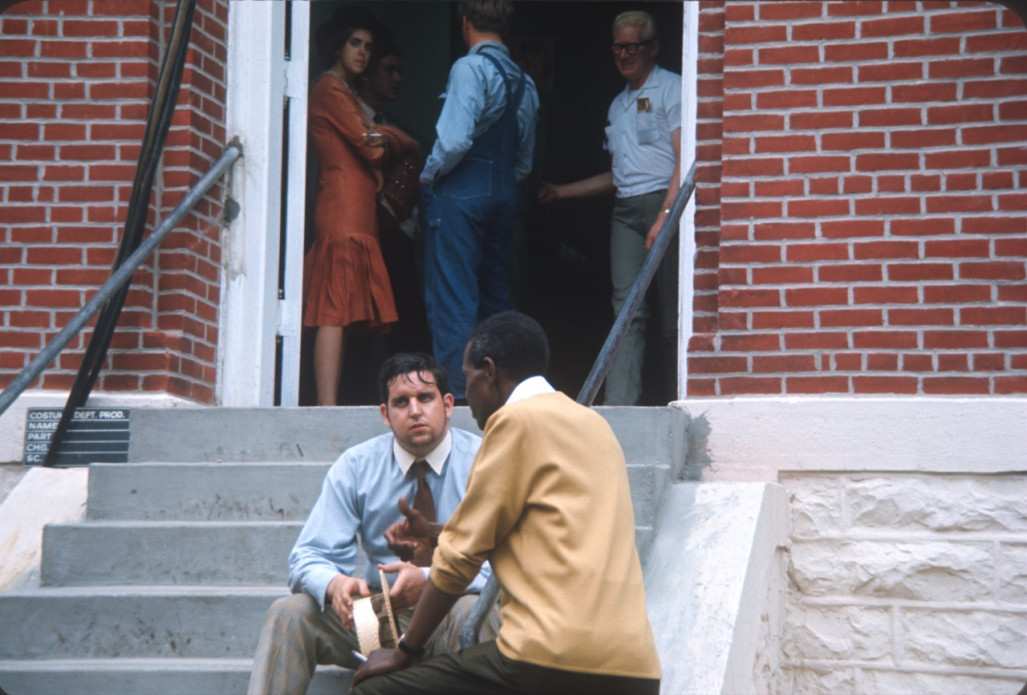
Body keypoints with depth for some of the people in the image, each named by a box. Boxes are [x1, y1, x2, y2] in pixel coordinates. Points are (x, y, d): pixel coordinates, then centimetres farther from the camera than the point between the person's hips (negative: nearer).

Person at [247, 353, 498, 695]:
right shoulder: (355, 467, 3)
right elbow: (309, 558, -3)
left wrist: (430, 580, -33)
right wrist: (335, 584, -29)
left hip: (450, 613, -3)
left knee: (473, 611, -37)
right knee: (289, 612, -20)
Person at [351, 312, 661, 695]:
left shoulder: (518, 419, -2)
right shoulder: (594, 424, 23)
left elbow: (462, 554, -1)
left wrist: (403, 651, 8)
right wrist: (437, 536, 43)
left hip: (556, 659, -9)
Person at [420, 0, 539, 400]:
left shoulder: (470, 68, -10)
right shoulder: (523, 81, 13)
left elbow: (456, 138, -20)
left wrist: (428, 175, -6)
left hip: (460, 192, -7)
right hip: (504, 195, 8)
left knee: (452, 298, -7)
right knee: (495, 298, 12)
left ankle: (455, 393, -10)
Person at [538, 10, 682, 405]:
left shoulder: (671, 89, 3)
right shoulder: (618, 104, 26)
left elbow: (684, 160, -7)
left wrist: (665, 215, -18)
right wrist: (562, 192, 29)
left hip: (664, 203, -6)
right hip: (625, 210, 6)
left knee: (672, 313, -6)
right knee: (627, 308, -7)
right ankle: (620, 405, -16)